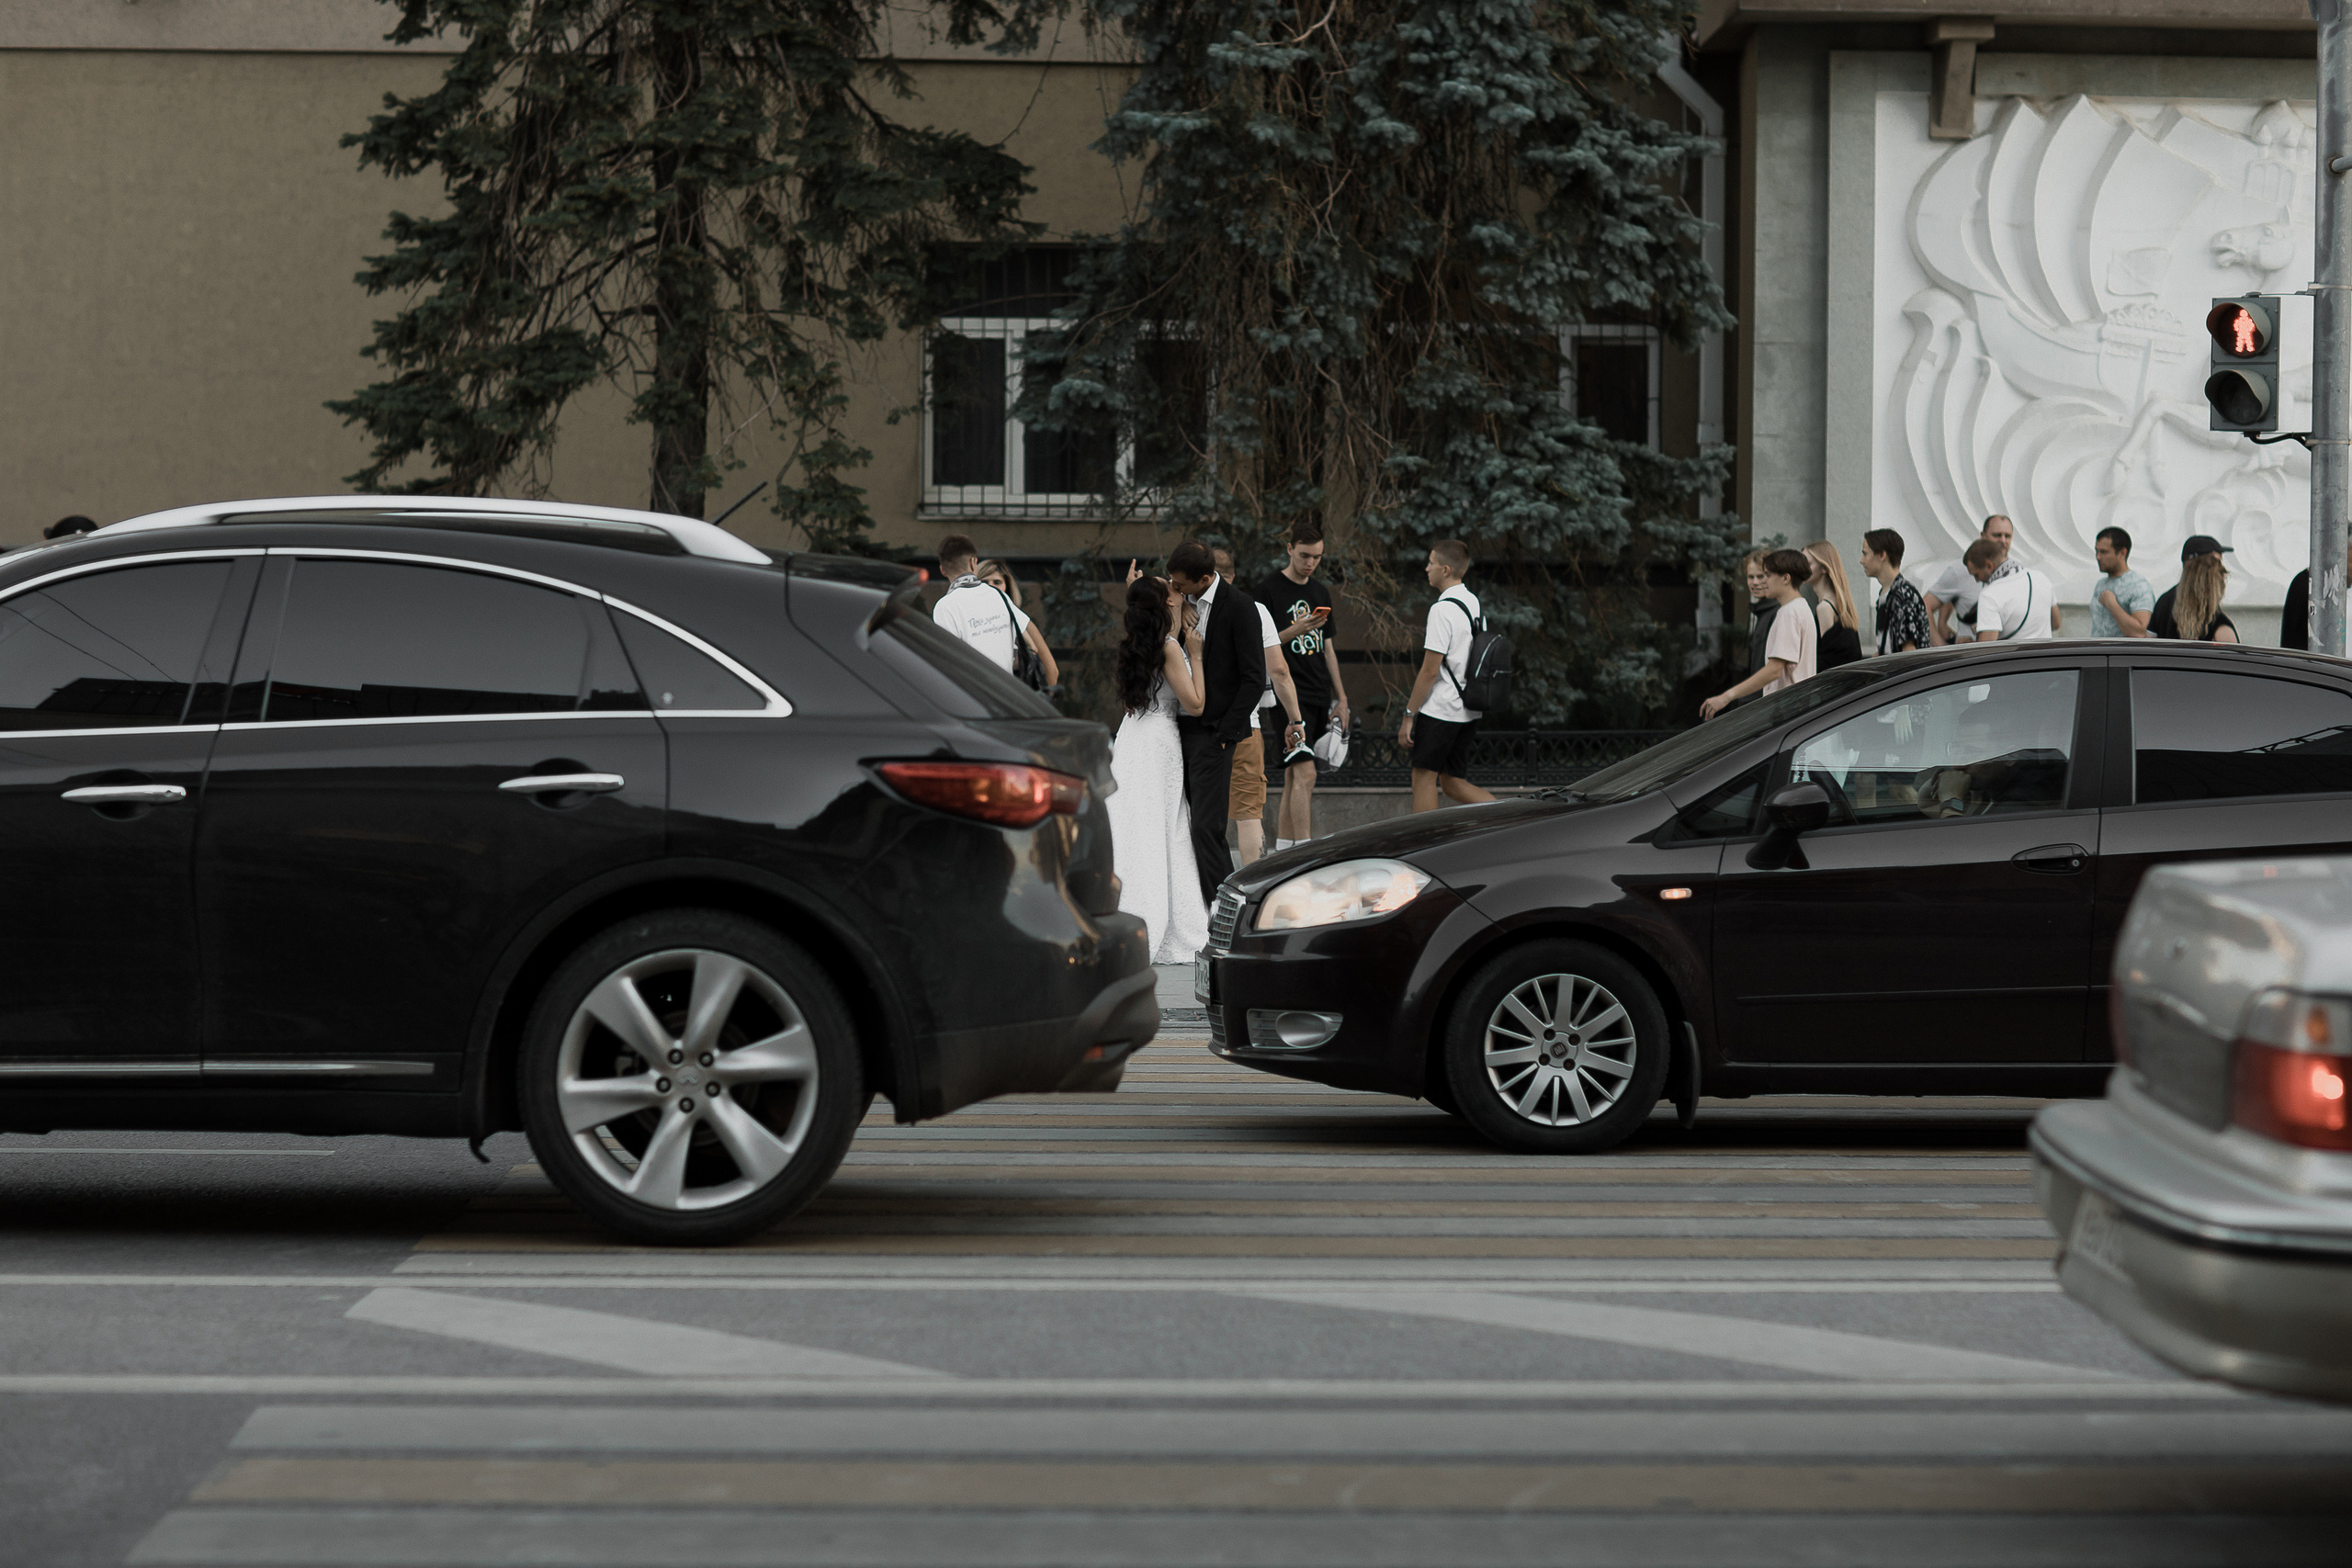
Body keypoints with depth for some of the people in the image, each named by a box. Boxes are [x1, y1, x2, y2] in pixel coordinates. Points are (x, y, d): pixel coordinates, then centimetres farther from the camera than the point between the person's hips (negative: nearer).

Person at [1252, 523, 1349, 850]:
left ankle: (1282, 852, 13)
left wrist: (1341, 697, 19)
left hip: (1318, 697, 7)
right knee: (1305, 774, -16)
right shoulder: (1268, 591, -5)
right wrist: (1294, 631, -21)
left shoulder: (1320, 592, 16)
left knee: (1293, 777, 9)